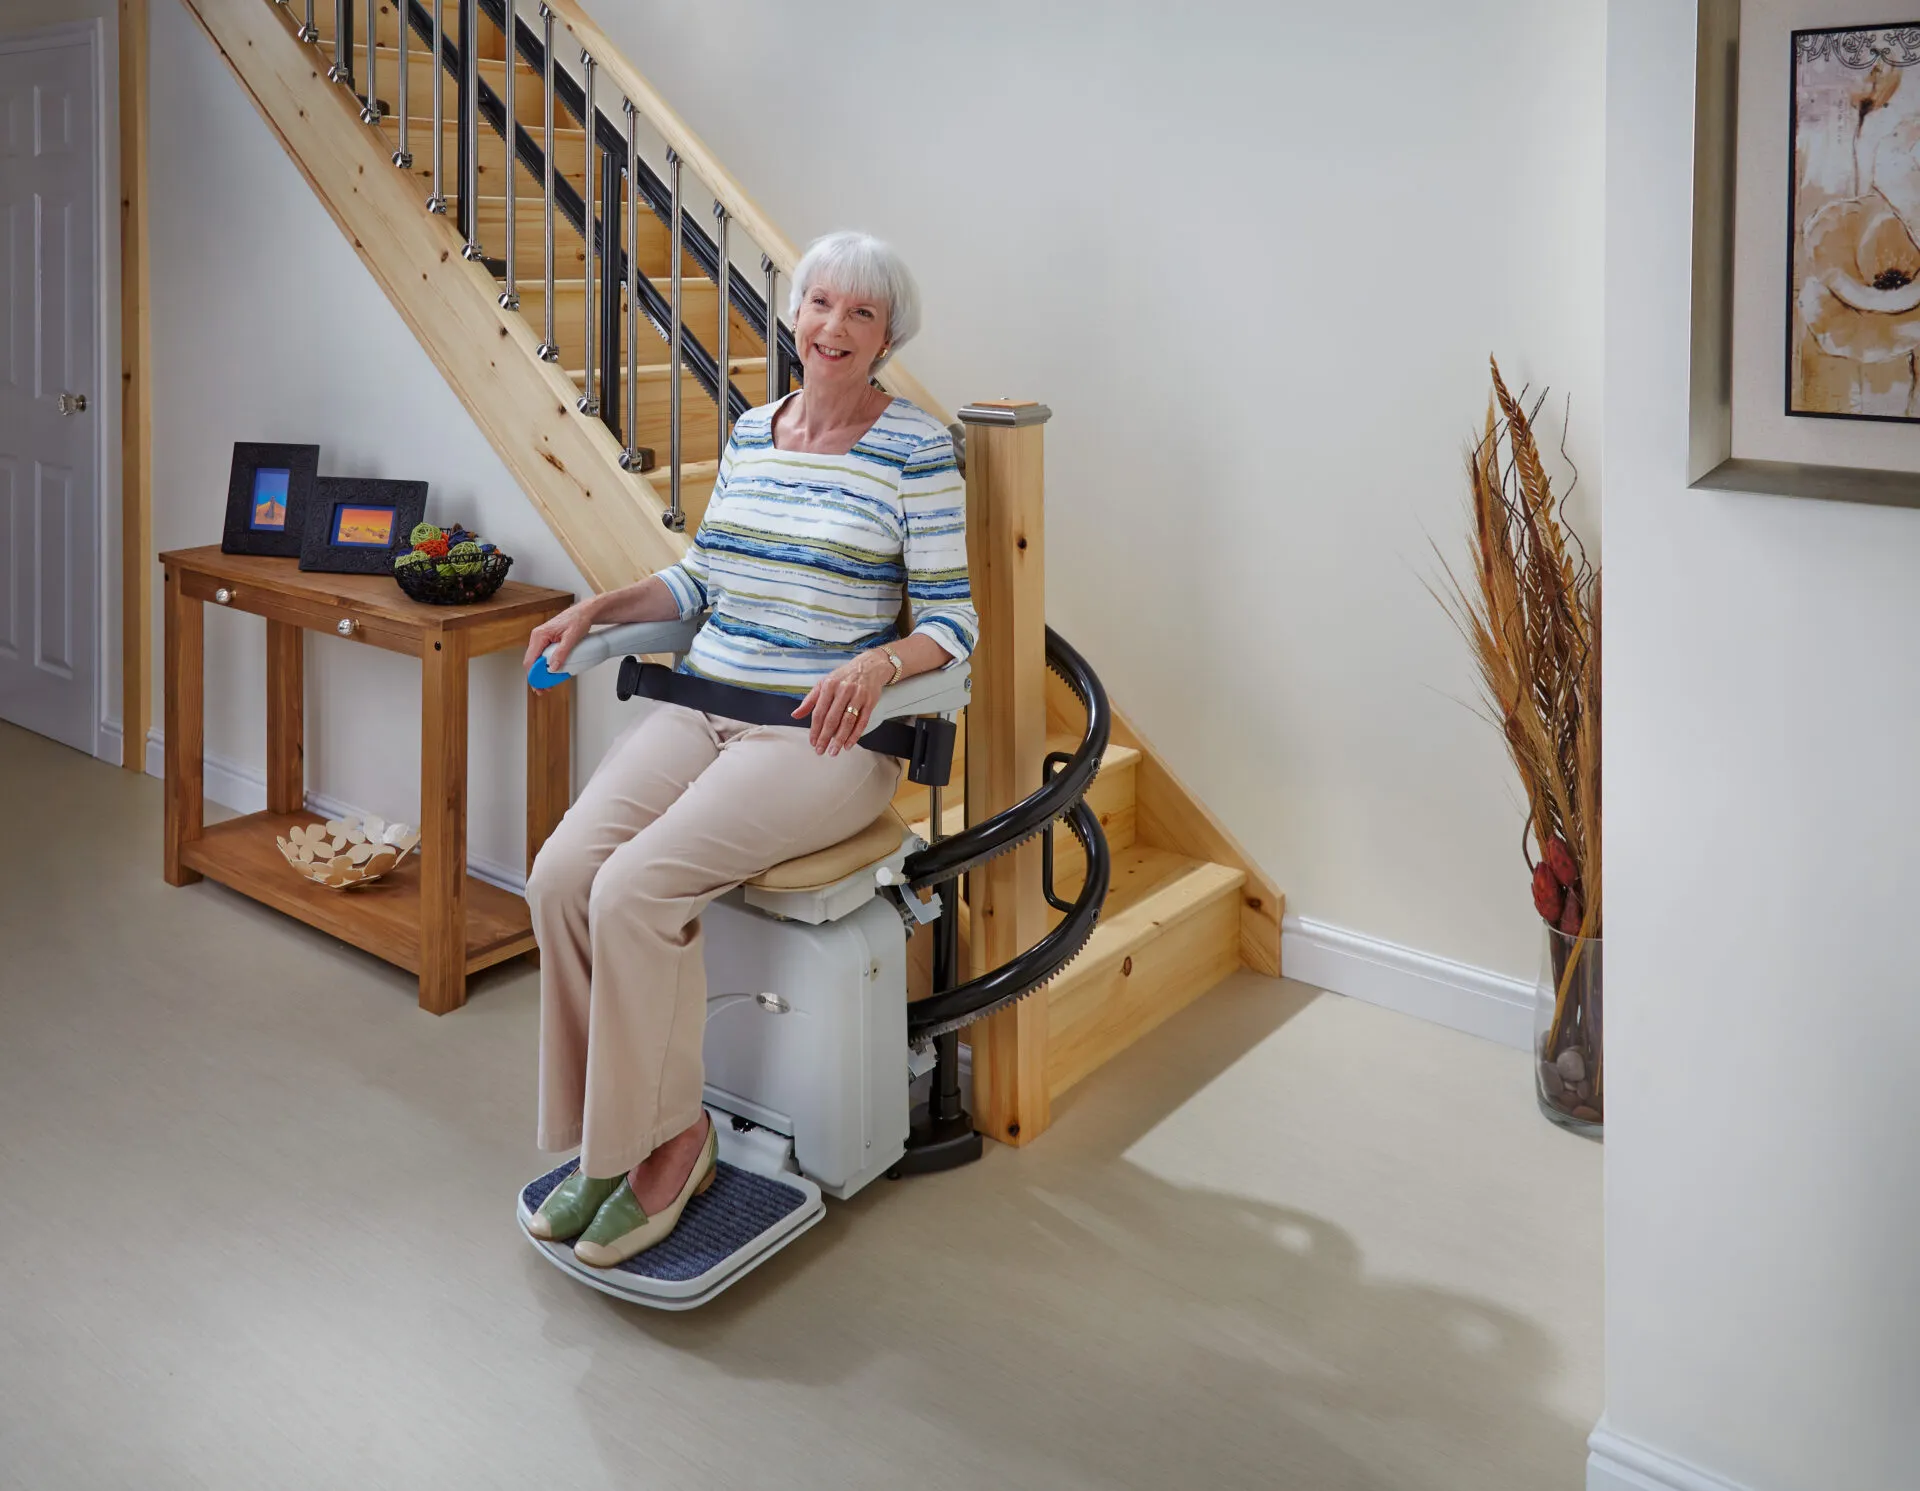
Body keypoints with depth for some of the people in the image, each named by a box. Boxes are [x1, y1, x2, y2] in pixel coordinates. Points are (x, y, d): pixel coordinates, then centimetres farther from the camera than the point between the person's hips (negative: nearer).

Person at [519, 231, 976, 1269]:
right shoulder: (751, 431, 14)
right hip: (699, 709, 6)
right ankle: (607, 1134, 0)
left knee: (634, 889, -25)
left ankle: (670, 1140, -3)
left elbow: (951, 622, -6)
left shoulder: (917, 451, -5)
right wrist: (600, 608, 8)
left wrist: (876, 663, -26)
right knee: (560, 873, -17)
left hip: (820, 737, -6)